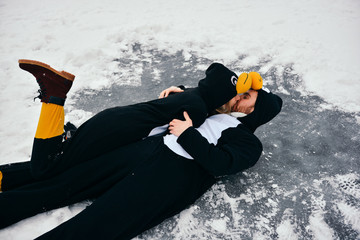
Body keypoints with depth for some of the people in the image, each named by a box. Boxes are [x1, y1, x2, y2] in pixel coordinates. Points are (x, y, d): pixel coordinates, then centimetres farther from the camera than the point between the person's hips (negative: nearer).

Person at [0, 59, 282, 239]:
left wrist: (187, 134, -10)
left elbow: (219, 163, -9)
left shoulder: (250, 144, 9)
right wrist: (180, 91, 24)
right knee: (62, 182, -5)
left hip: (176, 173, -7)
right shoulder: (214, 109, 28)